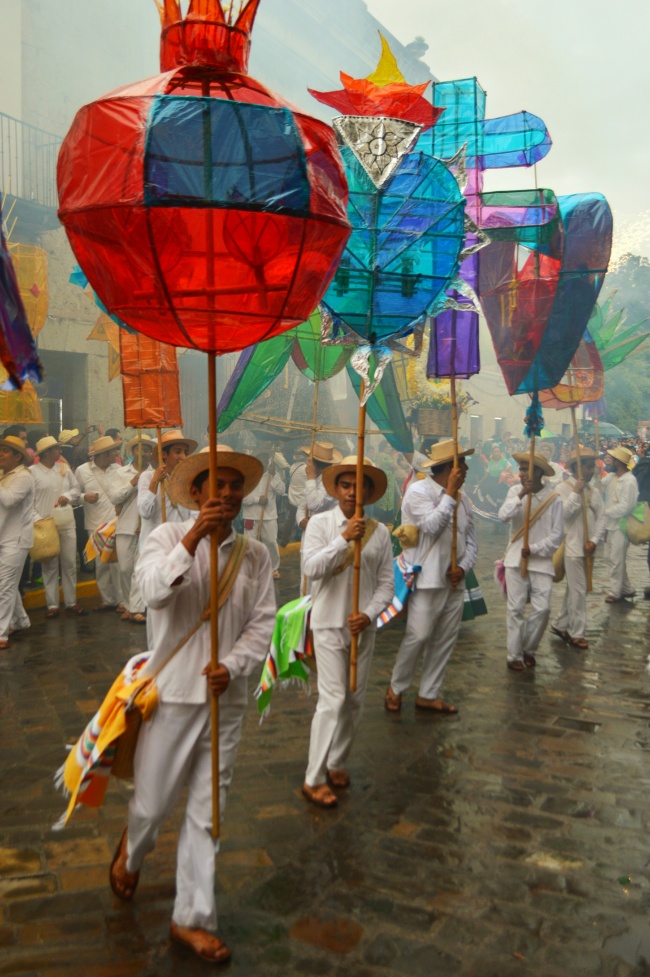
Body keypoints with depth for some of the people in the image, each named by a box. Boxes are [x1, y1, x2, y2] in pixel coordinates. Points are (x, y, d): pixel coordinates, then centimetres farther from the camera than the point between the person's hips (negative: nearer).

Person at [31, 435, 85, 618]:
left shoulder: (64, 468, 10)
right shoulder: (32, 471, -4)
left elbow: (76, 488, 15)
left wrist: (68, 496, -6)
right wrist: (37, 520, -13)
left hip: (67, 523, 4)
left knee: (69, 564, 7)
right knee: (49, 565, 2)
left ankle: (71, 602, 17)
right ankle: (52, 604, 10)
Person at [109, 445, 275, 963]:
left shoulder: (255, 554, 1)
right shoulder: (167, 536, -6)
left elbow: (263, 624, -2)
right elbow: (154, 591, -23)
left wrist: (232, 666, -17)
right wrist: (191, 540, -35)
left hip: (226, 699, 2)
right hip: (172, 693, -2)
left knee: (207, 812, 11)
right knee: (153, 801, 11)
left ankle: (193, 918, 29)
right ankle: (133, 850, 48)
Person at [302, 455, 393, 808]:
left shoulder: (379, 531, 0)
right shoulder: (320, 523, -6)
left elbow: (386, 583, 1)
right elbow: (311, 568, -18)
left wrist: (368, 614, -14)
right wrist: (344, 539, -24)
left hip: (363, 627, 4)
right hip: (329, 624, -4)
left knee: (355, 700, 12)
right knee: (333, 699, -7)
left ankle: (336, 762, 31)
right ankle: (314, 779, 5)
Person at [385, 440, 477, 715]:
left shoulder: (462, 499, 14)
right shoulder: (418, 491, -8)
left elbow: (471, 541, 13)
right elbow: (432, 525, -22)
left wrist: (463, 567, -4)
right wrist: (450, 493, -17)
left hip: (454, 581, 7)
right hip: (427, 579, -7)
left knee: (445, 640, 10)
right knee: (418, 637, -6)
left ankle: (428, 694, 23)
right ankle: (396, 687, 16)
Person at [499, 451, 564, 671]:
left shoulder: (553, 498, -5)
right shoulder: (515, 491, 0)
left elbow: (557, 534, -4)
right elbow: (503, 516, -15)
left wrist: (534, 549, -13)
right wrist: (520, 495, -22)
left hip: (541, 561, -1)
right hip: (515, 560, 1)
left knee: (542, 608, -3)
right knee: (516, 608, 2)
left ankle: (529, 649, 20)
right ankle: (514, 655, 13)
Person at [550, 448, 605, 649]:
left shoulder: (594, 491, 9)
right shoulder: (563, 488, -7)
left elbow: (601, 518, 6)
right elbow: (562, 514, -19)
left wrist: (594, 541, -7)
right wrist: (576, 493, -18)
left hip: (588, 548, 6)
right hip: (572, 547, -6)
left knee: (574, 589, 14)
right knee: (578, 591, -3)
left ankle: (559, 625, 28)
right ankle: (576, 633, 8)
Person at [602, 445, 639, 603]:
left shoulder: (629, 481, -20)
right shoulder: (611, 477, 6)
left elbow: (625, 507, -23)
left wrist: (605, 511, -14)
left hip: (621, 526, -9)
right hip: (611, 524, 9)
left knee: (616, 560, 0)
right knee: (610, 558, 15)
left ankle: (615, 592, 15)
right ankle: (627, 589, 27)